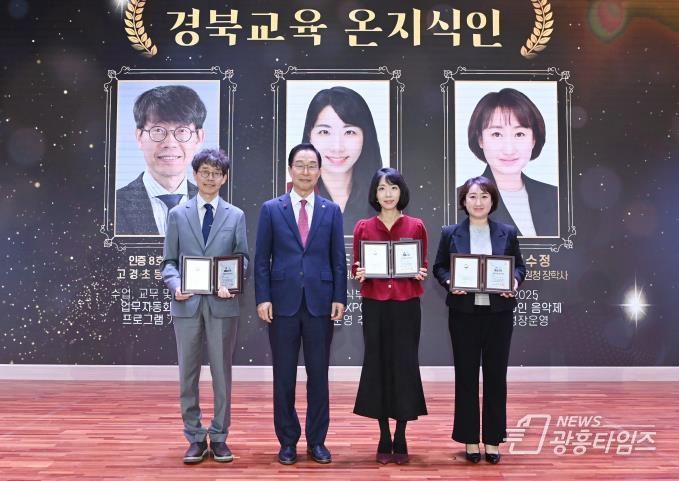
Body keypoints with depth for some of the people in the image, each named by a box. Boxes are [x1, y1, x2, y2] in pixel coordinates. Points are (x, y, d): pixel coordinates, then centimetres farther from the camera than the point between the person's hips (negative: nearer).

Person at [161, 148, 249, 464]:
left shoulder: (236, 216, 7)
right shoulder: (177, 214, 8)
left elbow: (243, 259, 4)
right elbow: (169, 261, 6)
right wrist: (176, 285, -14)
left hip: (222, 303, 0)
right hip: (187, 303, 1)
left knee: (221, 372, 6)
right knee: (188, 374, 6)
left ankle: (219, 438, 17)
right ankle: (195, 438, 16)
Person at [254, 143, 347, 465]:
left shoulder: (331, 211, 7)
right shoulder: (271, 209, 4)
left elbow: (338, 260, 6)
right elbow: (261, 259, 2)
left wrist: (339, 298, -2)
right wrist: (263, 298, -6)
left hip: (320, 303, 1)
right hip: (283, 303, 0)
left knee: (318, 375, 6)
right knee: (284, 377, 6)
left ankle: (317, 441, 18)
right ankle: (287, 441, 18)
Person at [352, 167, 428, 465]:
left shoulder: (416, 226, 4)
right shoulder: (363, 227, 4)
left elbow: (423, 266, 10)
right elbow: (356, 266, 8)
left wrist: (420, 274, -11)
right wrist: (359, 273, -13)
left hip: (406, 305, 0)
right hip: (374, 305, 0)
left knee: (405, 366, 2)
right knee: (377, 366, 3)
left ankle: (400, 440, 14)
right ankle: (384, 440, 14)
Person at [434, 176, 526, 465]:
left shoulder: (507, 233, 5)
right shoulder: (450, 233, 3)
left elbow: (519, 266, 9)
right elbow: (439, 267, 5)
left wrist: (514, 281, -11)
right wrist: (449, 282, -15)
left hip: (499, 312, 1)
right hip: (464, 312, -1)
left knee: (496, 375, 6)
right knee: (466, 375, 5)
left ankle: (493, 440, 17)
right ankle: (470, 439, 17)